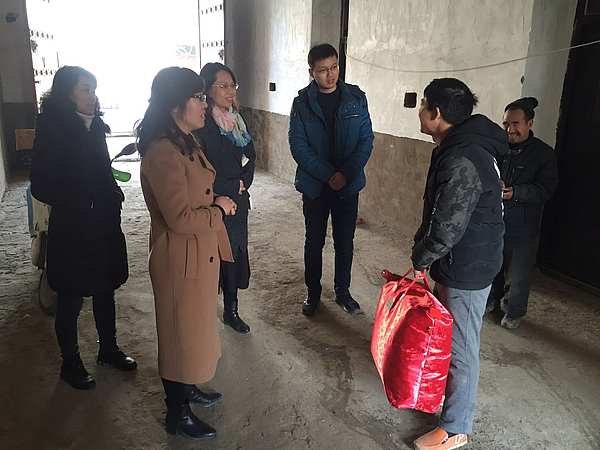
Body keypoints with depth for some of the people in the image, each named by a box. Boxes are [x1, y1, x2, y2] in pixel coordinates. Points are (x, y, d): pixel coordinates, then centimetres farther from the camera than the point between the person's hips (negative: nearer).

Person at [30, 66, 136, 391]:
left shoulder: (94, 126, 7)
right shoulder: (52, 128, -13)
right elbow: (42, 187, -15)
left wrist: (113, 192, 0)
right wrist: (84, 202, -17)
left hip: (105, 226, 7)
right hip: (72, 229, -6)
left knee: (105, 290, 18)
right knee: (70, 300, 9)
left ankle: (108, 349, 36)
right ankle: (70, 363, 28)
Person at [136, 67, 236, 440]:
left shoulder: (187, 142, 7)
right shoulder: (163, 153, -26)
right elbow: (179, 218, -28)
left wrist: (219, 203, 6)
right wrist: (218, 210, -13)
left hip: (201, 253, 10)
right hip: (180, 259, -10)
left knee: (196, 323, 24)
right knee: (181, 331, 7)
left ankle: (188, 388, 47)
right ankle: (177, 414, 29)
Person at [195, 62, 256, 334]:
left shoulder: (235, 119, 8)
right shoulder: (199, 124, -15)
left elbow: (250, 156, 12)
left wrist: (243, 183, -4)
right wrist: (232, 187, -10)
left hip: (237, 202, 7)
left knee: (235, 255, 15)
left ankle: (231, 311, 31)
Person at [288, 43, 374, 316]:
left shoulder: (356, 99, -2)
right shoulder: (302, 103, -5)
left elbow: (366, 140, -3)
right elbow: (298, 147, -10)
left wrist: (346, 173, -15)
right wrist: (328, 174, -17)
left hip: (348, 184, 1)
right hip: (314, 185, -1)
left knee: (345, 240, 11)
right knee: (314, 241, 11)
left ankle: (342, 291, 30)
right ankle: (313, 292, 28)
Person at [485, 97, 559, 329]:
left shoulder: (543, 153, -8)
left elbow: (545, 189, -14)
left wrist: (514, 192, -28)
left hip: (521, 226, -2)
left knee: (517, 273, 9)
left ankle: (514, 311, 31)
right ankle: (491, 300, 42)